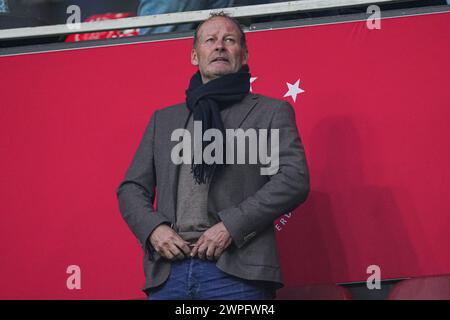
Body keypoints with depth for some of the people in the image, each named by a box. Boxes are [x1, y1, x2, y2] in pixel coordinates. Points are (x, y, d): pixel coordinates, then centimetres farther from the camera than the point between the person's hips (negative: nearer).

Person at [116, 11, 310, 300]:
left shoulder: (272, 112, 11)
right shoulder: (163, 119, 23)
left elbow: (294, 179, -2)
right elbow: (131, 188, 21)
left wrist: (231, 225, -11)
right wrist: (152, 228, -1)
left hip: (237, 272, -3)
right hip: (168, 273, 3)